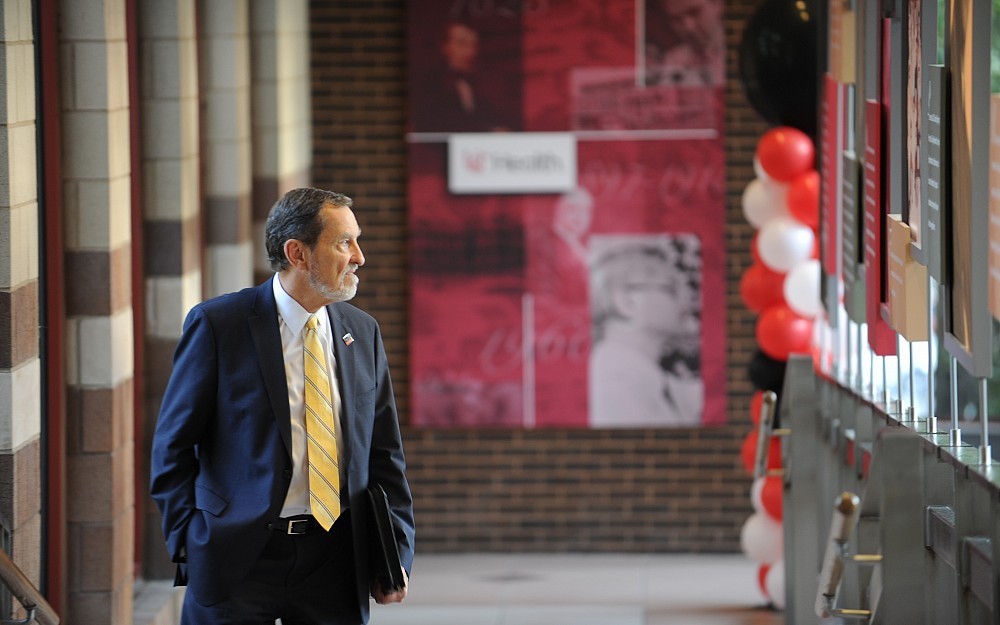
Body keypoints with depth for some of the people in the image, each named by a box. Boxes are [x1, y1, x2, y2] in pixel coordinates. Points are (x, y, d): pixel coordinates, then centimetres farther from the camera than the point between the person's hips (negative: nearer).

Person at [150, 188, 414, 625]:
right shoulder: (217, 325, -4)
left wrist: (397, 552, 5)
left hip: (334, 556, 4)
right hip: (239, 555, -4)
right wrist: (189, 544, -7)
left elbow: (384, 455, 13)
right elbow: (172, 448, -1)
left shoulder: (362, 332, 9)